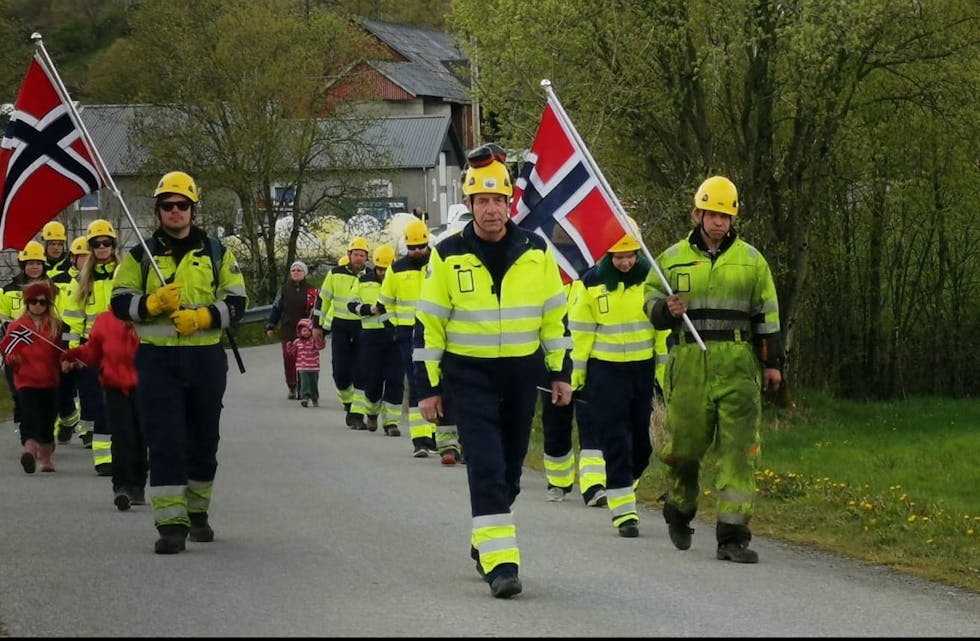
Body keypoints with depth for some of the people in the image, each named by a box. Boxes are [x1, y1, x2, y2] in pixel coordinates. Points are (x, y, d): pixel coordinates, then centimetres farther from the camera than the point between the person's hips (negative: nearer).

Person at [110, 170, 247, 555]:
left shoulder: (216, 253, 9)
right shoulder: (141, 255, 7)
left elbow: (236, 303, 5)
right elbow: (120, 303, 1)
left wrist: (203, 317, -13)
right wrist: (154, 302, -18)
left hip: (206, 359, 2)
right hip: (157, 360, -2)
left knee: (203, 441, 11)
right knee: (164, 442, -10)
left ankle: (196, 513, 29)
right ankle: (171, 524, -13)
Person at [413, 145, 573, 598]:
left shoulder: (536, 252, 2)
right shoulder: (448, 256, -4)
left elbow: (555, 315, 10)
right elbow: (428, 324, -1)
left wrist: (561, 373, 6)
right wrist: (428, 386, -3)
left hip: (521, 374, 3)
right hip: (468, 376, -3)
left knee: (509, 469, 13)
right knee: (486, 467, -14)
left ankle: (484, 541, 33)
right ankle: (499, 562, -16)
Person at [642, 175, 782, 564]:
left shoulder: (751, 260, 11)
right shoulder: (672, 259, 9)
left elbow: (767, 314, 14)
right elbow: (649, 301, 15)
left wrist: (772, 362, 9)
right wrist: (666, 310, -8)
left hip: (737, 364, 0)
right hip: (689, 362, 0)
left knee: (739, 449, -8)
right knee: (684, 444, 4)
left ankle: (733, 535, -8)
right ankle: (679, 510, 33)